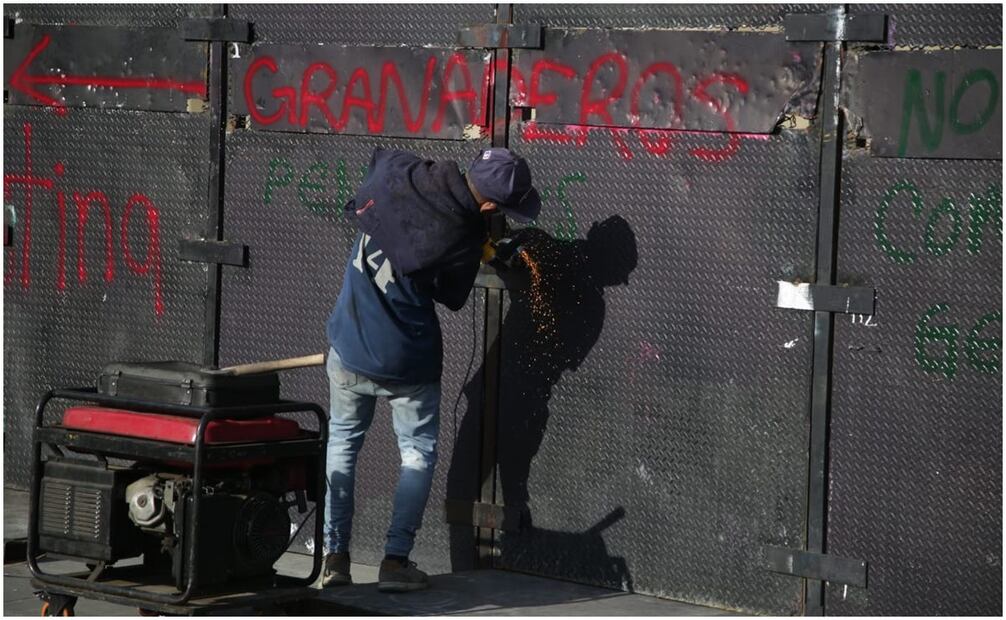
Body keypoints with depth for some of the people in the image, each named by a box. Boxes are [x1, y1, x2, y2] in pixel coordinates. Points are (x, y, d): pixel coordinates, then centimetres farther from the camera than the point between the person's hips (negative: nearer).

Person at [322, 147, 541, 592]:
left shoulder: (397, 171, -13)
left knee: (342, 443, 20)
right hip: (408, 362, -4)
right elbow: (451, 298, -3)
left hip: (349, 347, 4)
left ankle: (334, 556, 18)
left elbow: (380, 155, 12)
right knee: (418, 453, 16)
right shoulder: (465, 238, -22)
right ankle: (395, 561, 9)